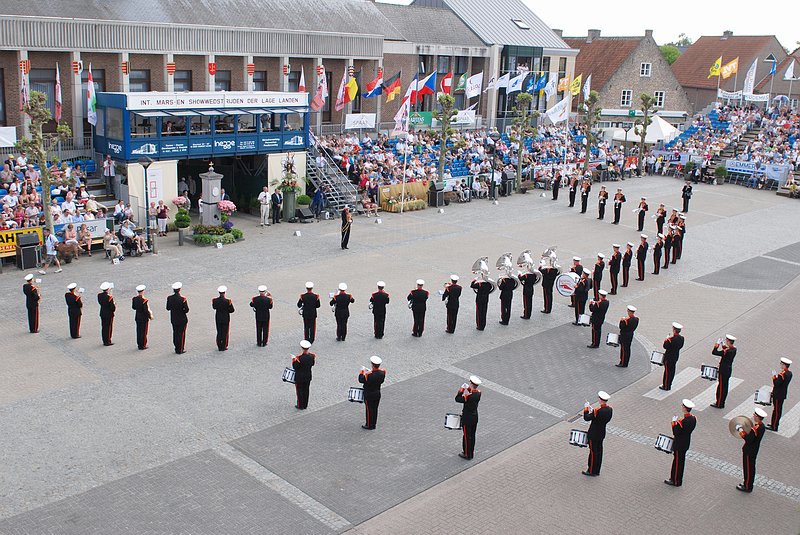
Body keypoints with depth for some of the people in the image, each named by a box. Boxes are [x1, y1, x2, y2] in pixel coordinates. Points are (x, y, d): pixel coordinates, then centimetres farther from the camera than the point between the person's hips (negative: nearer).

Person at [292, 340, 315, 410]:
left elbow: (295, 367, -17)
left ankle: (300, 406, 21)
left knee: (300, 391, 11)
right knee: (306, 391, 18)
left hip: (299, 378, -5)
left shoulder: (299, 357, -27)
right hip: (308, 377, 5)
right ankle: (305, 405, 29)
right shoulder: (312, 356, -11)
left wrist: (293, 359, -4)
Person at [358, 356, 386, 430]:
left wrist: (362, 371, -4)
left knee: (369, 409, 9)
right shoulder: (382, 372, -12)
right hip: (378, 394, 5)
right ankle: (373, 424, 29)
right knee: (375, 409, 17)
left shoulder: (368, 374, -29)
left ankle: (369, 425, 20)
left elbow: (361, 380, -16)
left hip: (369, 395, -5)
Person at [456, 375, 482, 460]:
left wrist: (462, 389, -14)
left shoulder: (468, 396, -28)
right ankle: (471, 452, 32)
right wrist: (468, 389, 5)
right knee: (472, 435, 19)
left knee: (467, 436, 7)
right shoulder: (478, 393, -6)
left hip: (467, 419, -7)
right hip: (475, 417, 7)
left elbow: (457, 399, -20)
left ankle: (467, 454, 18)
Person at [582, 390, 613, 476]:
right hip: (602, 434, 7)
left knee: (593, 452, 7)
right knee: (599, 451, 19)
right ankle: (597, 471, 32)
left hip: (594, 435, -7)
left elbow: (586, 418, -20)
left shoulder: (597, 411, -30)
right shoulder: (610, 409, -7)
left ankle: (591, 471, 20)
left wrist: (586, 409, -5)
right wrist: (592, 411, 7)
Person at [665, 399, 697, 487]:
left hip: (679, 445, -8)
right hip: (687, 442, 8)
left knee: (677, 461, 8)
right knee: (681, 460, 22)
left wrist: (674, 422, -14)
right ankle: (678, 479, 38)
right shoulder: (693, 418, -6)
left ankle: (675, 481, 22)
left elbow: (676, 433, -23)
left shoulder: (681, 421, -32)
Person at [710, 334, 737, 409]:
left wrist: (716, 345, -14)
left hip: (723, 371, -9)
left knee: (721, 386, 2)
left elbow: (714, 352, -26)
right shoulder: (734, 349, -2)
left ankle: (719, 404, 12)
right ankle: (722, 402, 30)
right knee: (725, 386, 18)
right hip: (729, 369, 9)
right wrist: (724, 346, 8)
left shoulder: (726, 351, -27)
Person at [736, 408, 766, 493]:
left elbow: (749, 440, -30)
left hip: (749, 451, -9)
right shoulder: (761, 426, -3)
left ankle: (747, 487, 21)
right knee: (751, 467, 22)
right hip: (754, 450, 9)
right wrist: (745, 430, 1)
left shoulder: (755, 429, -32)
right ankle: (748, 483, 38)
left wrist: (741, 431, -22)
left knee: (748, 468, 7)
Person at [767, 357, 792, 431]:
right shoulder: (789, 373, 4)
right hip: (783, 394, 9)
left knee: (776, 410, 0)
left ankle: (774, 427, 8)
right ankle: (773, 423, 31)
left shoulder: (782, 374, -26)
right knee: (778, 409, 19)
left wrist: (774, 376, -13)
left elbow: (776, 384, -24)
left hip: (778, 395, -9)